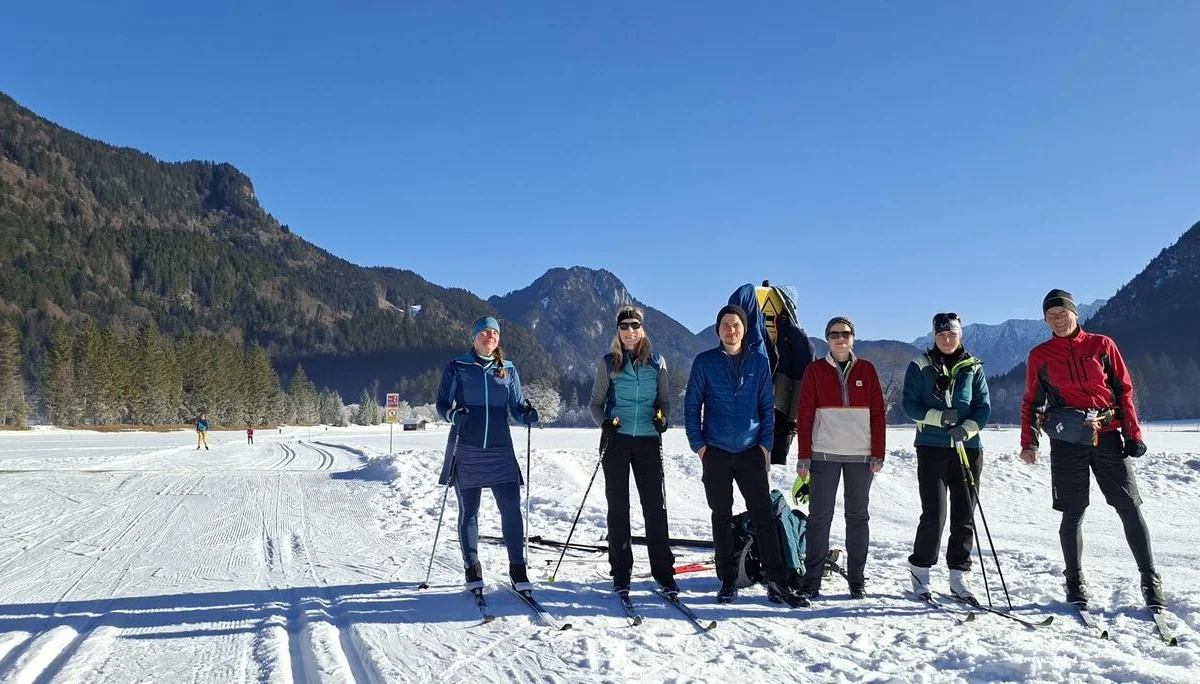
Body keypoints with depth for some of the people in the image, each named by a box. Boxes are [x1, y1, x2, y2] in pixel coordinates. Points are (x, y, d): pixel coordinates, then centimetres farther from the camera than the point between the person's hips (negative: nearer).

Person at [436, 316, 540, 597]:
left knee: (511, 508, -7)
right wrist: (453, 414, -18)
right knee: (468, 511, 6)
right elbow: (442, 404, 3)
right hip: (466, 450, -1)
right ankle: (472, 569, 18)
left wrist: (527, 414, -12)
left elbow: (517, 404, 10)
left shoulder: (508, 370, 10)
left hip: (500, 450, 1)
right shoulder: (456, 367, 4)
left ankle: (517, 568, 3)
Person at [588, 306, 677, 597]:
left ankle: (664, 573, 8)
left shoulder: (656, 362, 6)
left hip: (648, 440, 0)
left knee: (655, 506, -1)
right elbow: (595, 403, 7)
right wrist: (604, 423, -12)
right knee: (618, 507, 5)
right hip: (616, 440, 0)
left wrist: (662, 417, -9)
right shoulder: (608, 363, 4)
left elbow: (664, 400, 12)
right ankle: (620, 574, 13)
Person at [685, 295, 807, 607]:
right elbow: (692, 405, 3)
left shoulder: (759, 362, 5)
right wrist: (698, 444, -3)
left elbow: (767, 406, 7)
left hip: (751, 452, 0)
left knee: (764, 516, -1)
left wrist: (766, 443, -1)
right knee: (722, 518, 8)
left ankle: (777, 583, 5)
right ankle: (728, 582, 17)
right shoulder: (705, 362, 2)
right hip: (715, 453, 0)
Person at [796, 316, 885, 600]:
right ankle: (812, 580, 6)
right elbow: (804, 415, 0)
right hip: (824, 454, -1)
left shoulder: (866, 369, 6)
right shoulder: (815, 370, 3)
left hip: (861, 455, 1)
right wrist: (804, 456, -5)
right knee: (819, 516, 0)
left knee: (858, 516, 7)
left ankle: (857, 579, 16)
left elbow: (878, 413, 5)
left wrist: (878, 454, -2)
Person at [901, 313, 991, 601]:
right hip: (931, 447, -2)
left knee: (964, 515, 5)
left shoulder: (973, 368, 9)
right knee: (934, 515, -7)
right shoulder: (920, 366, 4)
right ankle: (920, 569, 11)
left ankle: (959, 574, 16)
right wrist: (938, 417, -17)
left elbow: (983, 407, 4)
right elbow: (910, 405, -2)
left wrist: (967, 428, -14)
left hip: (968, 448, 3)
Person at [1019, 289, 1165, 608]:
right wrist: (1028, 441, 0)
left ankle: (1151, 580, 9)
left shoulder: (1102, 345, 5)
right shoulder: (1040, 355, 6)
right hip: (1068, 441, 0)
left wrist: (1134, 434, -1)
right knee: (1073, 514, 3)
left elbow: (1124, 390, 7)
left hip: (1108, 436, 0)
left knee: (1130, 508, -1)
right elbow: (1031, 402, 10)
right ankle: (1075, 583, 14)